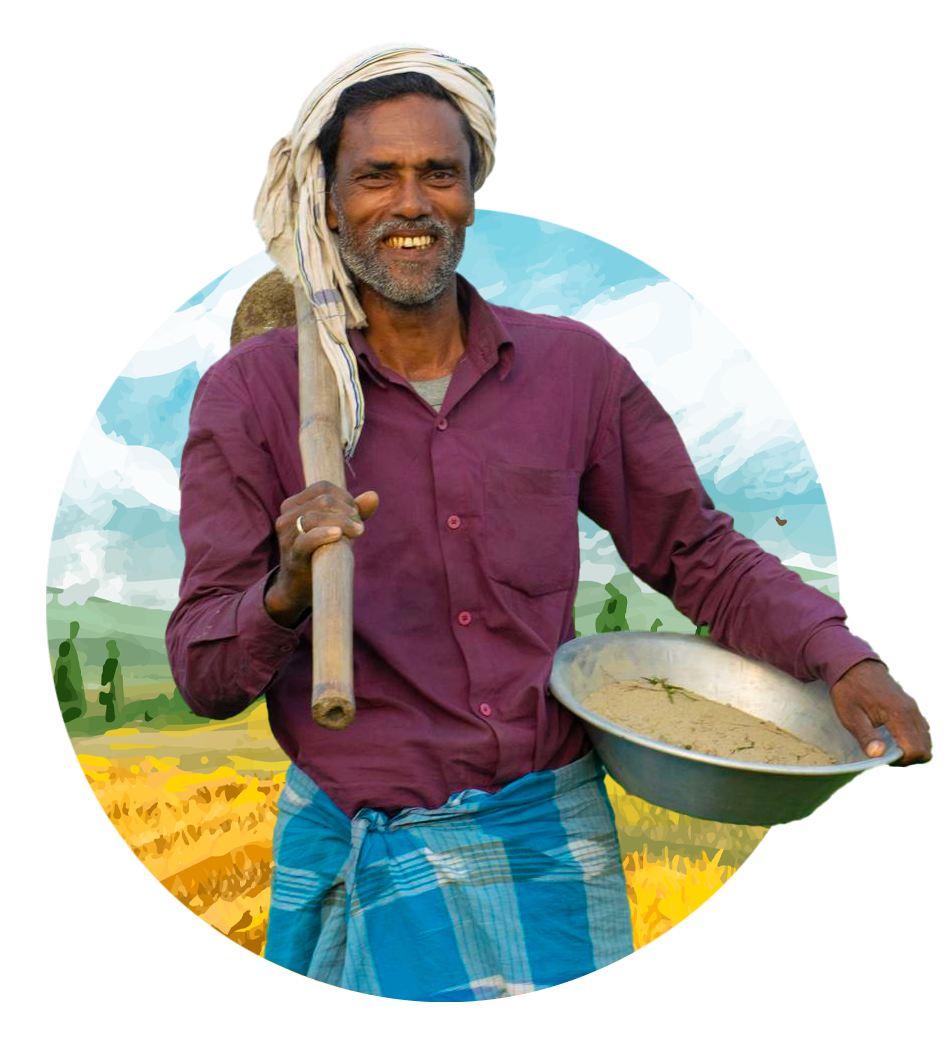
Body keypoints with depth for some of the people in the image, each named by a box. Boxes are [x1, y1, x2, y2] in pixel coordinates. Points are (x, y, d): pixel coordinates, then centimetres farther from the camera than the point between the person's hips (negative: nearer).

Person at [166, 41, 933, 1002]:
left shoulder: (573, 366, 2)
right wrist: (285, 595, -30)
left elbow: (699, 554, 10)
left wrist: (844, 660, -5)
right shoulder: (249, 394, -5)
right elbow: (202, 676, -8)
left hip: (561, 837, 3)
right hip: (375, 856, -2)